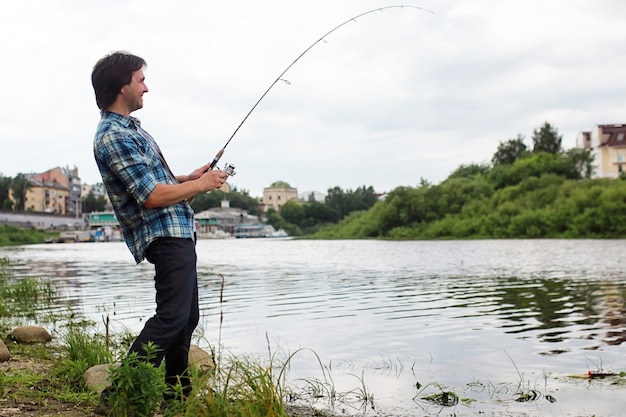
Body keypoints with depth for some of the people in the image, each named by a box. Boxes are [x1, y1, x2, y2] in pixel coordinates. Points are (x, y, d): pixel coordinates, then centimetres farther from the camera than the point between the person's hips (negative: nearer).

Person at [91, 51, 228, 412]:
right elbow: (153, 196, -21)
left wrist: (189, 178, 10)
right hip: (165, 233, -11)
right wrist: (202, 185, -10)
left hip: (178, 232, 11)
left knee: (188, 316, 15)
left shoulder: (129, 127, 16)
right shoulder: (113, 137, -17)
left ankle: (178, 390, 26)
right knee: (172, 316, -16)